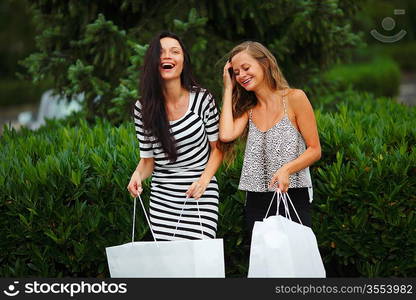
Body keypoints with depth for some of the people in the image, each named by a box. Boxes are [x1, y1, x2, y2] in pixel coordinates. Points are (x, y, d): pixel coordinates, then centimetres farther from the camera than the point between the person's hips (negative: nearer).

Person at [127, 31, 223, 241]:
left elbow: (217, 148, 4)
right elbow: (147, 160, 7)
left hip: (200, 195, -2)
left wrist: (204, 180, -11)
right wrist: (138, 174, -14)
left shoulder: (203, 99, -4)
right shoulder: (143, 108, 1)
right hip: (162, 198, 2)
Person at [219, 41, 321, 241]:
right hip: (256, 203, 5)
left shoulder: (294, 98, -2)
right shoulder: (248, 108, 14)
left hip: (293, 198, -5)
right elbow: (226, 134, -7)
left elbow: (314, 150, -3)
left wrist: (286, 169, -21)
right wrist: (229, 89, 3)